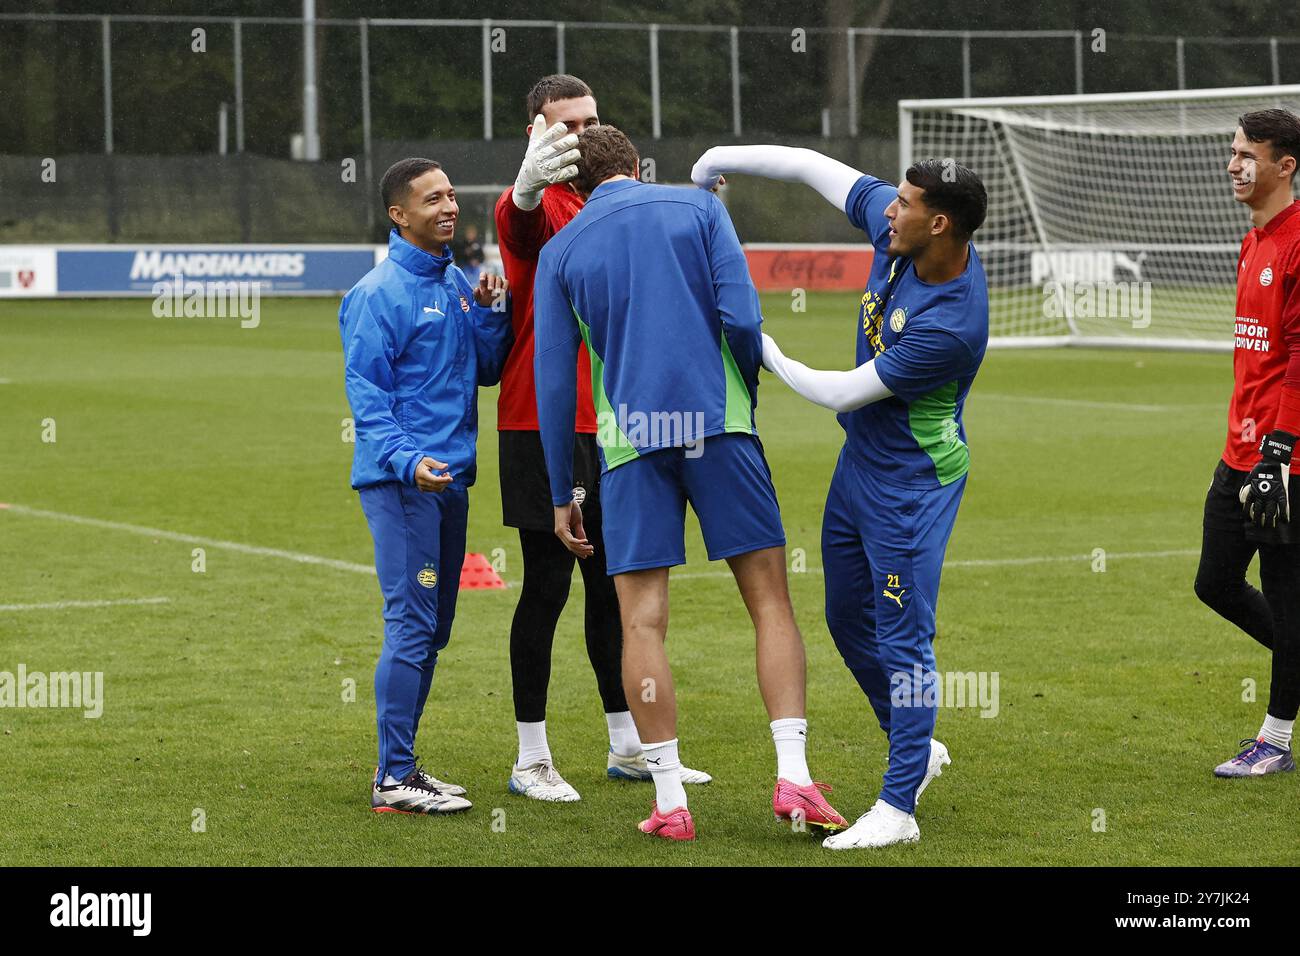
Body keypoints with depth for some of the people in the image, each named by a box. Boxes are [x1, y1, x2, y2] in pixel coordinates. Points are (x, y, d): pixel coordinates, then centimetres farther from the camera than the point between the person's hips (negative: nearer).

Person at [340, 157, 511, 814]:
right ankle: (394, 778, -5)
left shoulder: (457, 284, 14)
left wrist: (490, 311, 0)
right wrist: (406, 459, -26)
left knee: (432, 626, 12)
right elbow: (365, 391, -13)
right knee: (411, 624, -10)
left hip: (449, 479, 8)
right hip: (400, 482, -8)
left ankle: (402, 764, 20)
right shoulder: (378, 293, -10)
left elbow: (487, 368, 17)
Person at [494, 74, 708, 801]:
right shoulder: (542, 204, -10)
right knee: (548, 584, -4)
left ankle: (628, 747, 24)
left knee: (612, 584, 14)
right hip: (545, 426, -7)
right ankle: (532, 761, 3)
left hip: (608, 425, 7)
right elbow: (519, 221, -38)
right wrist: (527, 187, -60)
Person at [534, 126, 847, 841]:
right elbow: (741, 317, -4)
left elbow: (553, 380, 7)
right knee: (769, 600, 4)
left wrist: (561, 496, 12)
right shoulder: (699, 208, 8)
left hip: (631, 440, 1)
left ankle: (670, 802, 0)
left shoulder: (559, 252, 10)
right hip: (718, 424, 0)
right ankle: (793, 778, -6)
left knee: (642, 620, 3)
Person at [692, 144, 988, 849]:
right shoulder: (897, 229, -9)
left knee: (903, 638, -6)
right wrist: (726, 158, 2)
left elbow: (843, 393, -21)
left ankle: (897, 807, -1)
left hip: (911, 483, -9)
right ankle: (916, 749, 37)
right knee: (849, 620, 19)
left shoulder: (952, 325, -30)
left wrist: (767, 356, -7)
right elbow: (814, 167, 5)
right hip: (859, 463, 9)